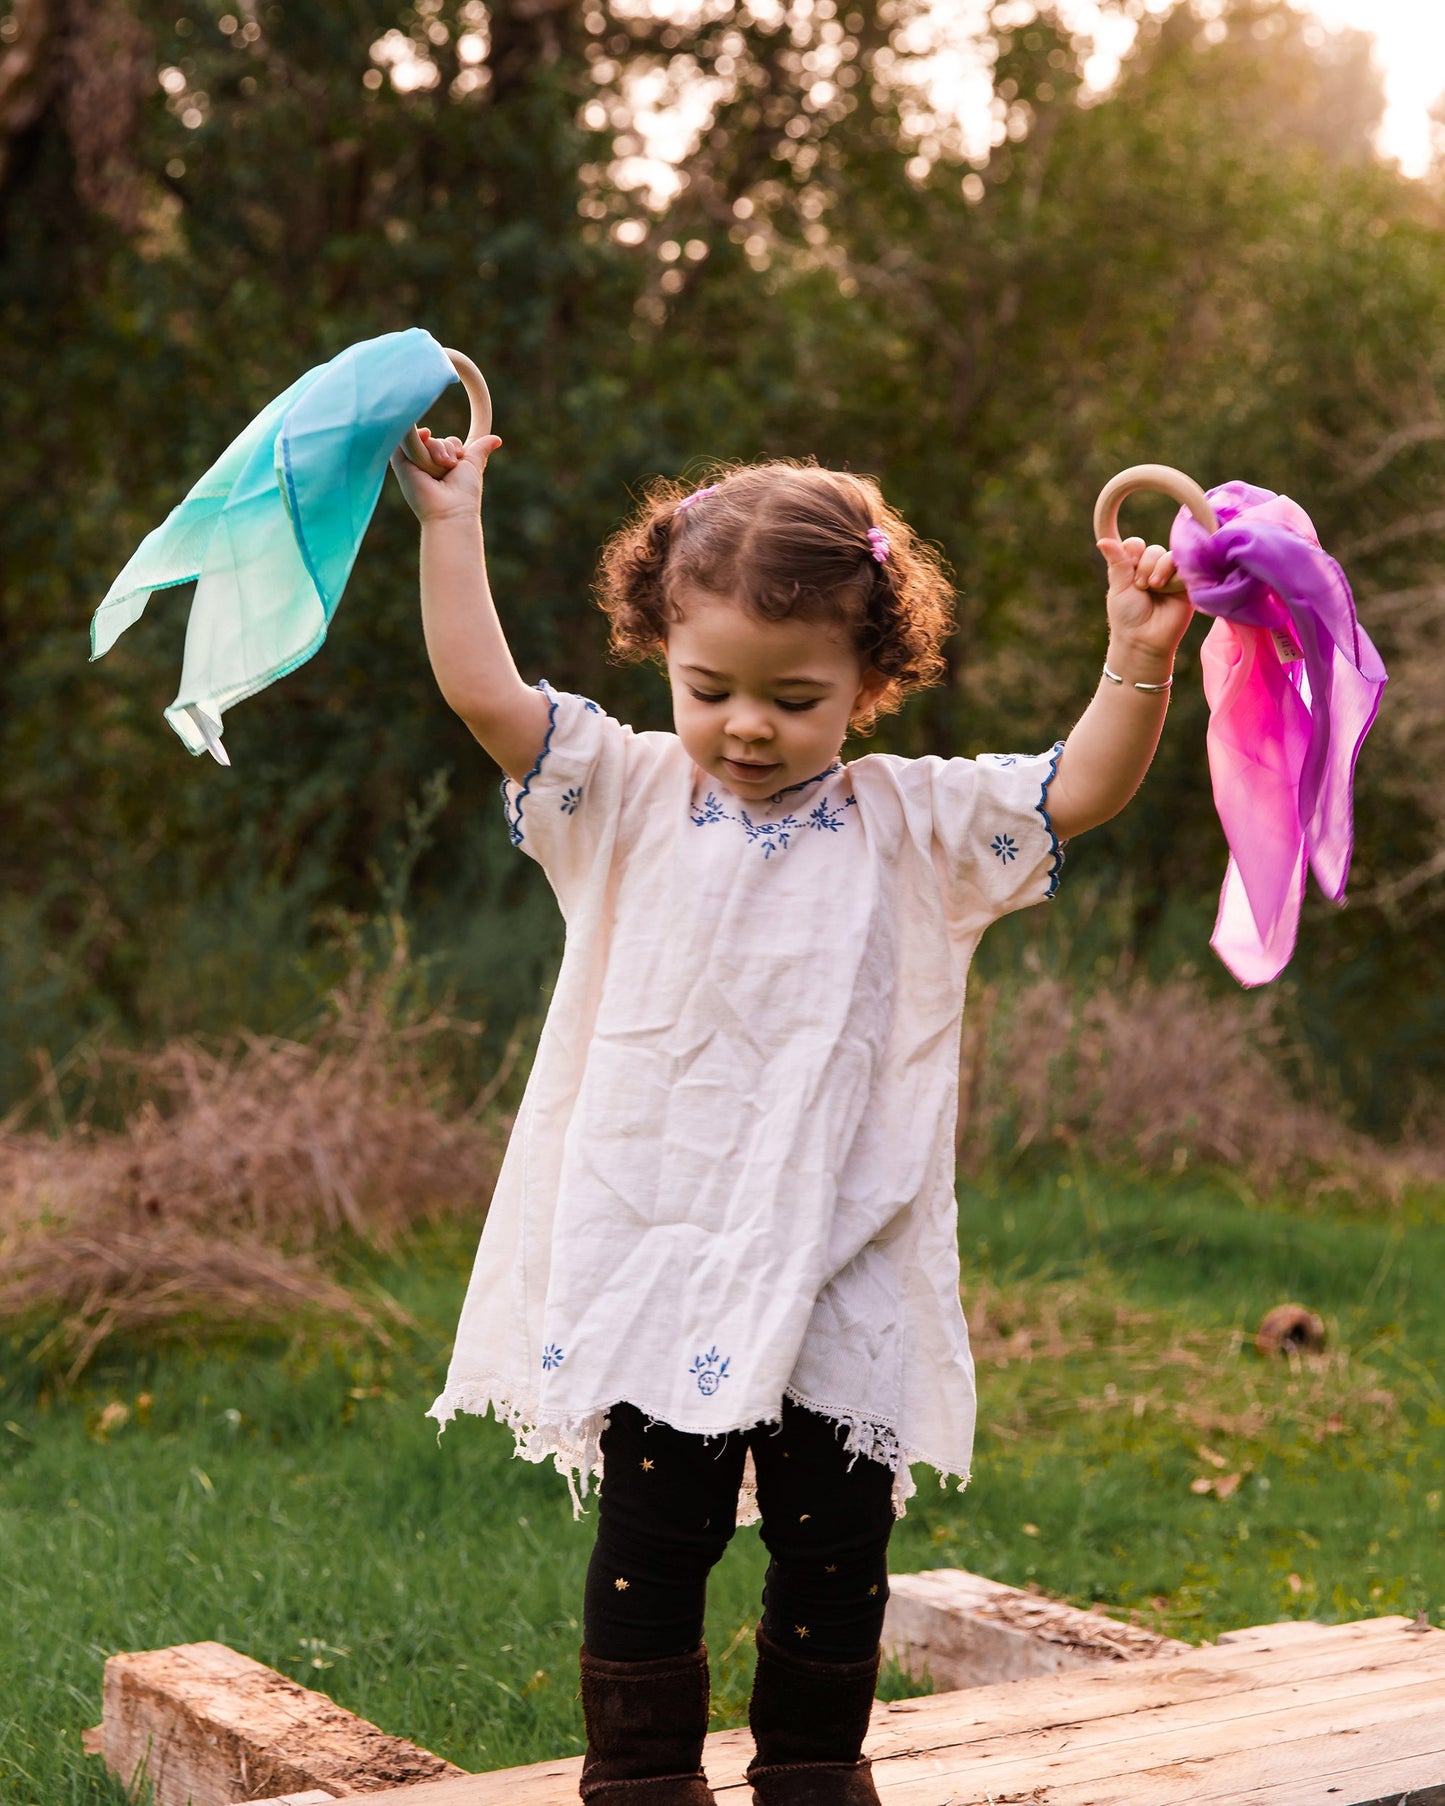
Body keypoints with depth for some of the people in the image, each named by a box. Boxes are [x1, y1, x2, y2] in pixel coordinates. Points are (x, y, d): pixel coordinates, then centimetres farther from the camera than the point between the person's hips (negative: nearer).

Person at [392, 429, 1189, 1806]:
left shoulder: (914, 827, 2)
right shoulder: (627, 800, 1)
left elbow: (1081, 792, -6)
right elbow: (484, 694, -6)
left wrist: (1138, 665, -19)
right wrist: (451, 522, -6)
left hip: (840, 1274, 1)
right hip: (654, 1262, 0)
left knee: (834, 1547, 12)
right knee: (652, 1540, 8)